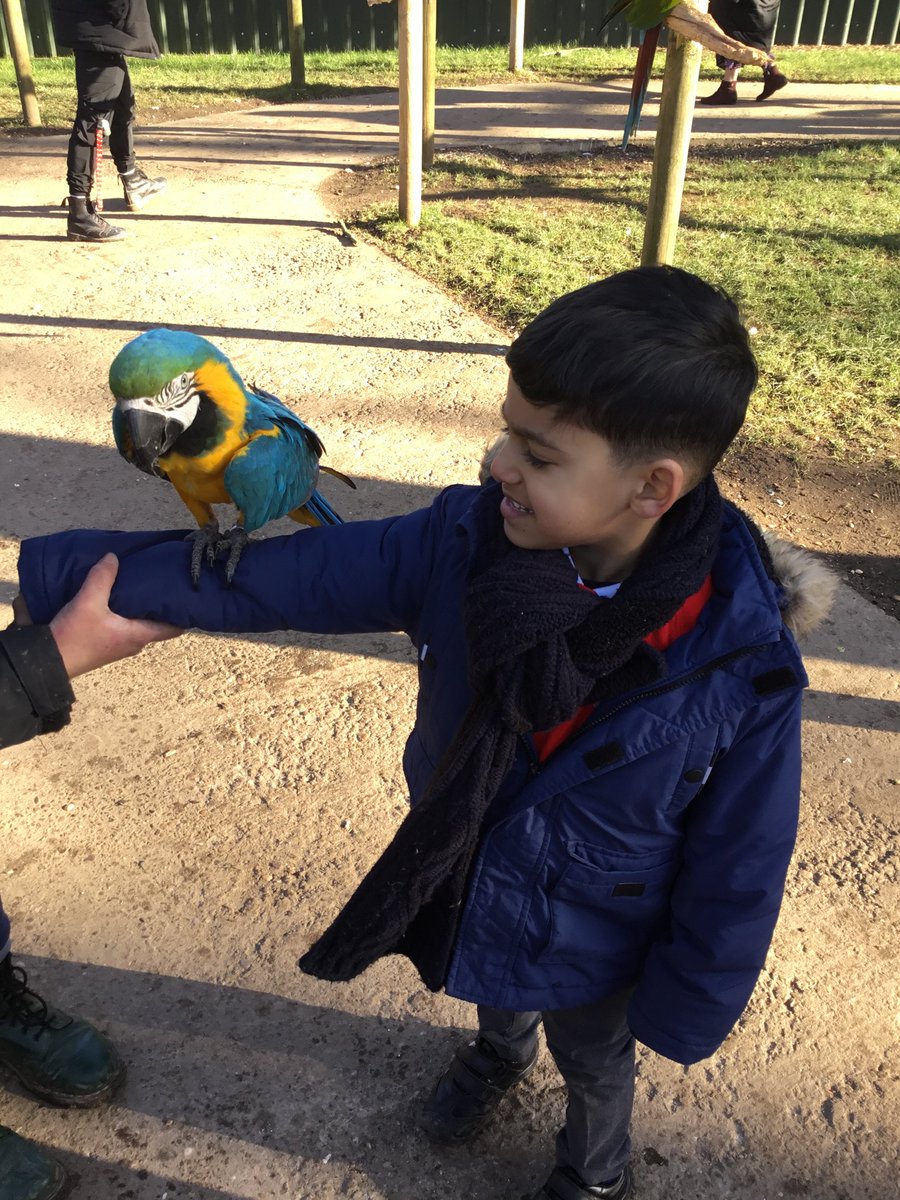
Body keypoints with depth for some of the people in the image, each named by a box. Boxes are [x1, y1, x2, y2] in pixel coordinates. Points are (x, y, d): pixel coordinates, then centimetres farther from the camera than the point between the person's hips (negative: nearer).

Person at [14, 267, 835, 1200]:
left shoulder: (743, 666, -33)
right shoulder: (463, 540, -27)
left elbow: (738, 867, -19)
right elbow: (268, 577, -22)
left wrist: (686, 1009, -7)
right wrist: (59, 571, -20)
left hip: (591, 948, -2)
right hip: (461, 883, 3)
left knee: (593, 1062, 30)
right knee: (494, 988, 36)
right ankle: (498, 1052, 73)